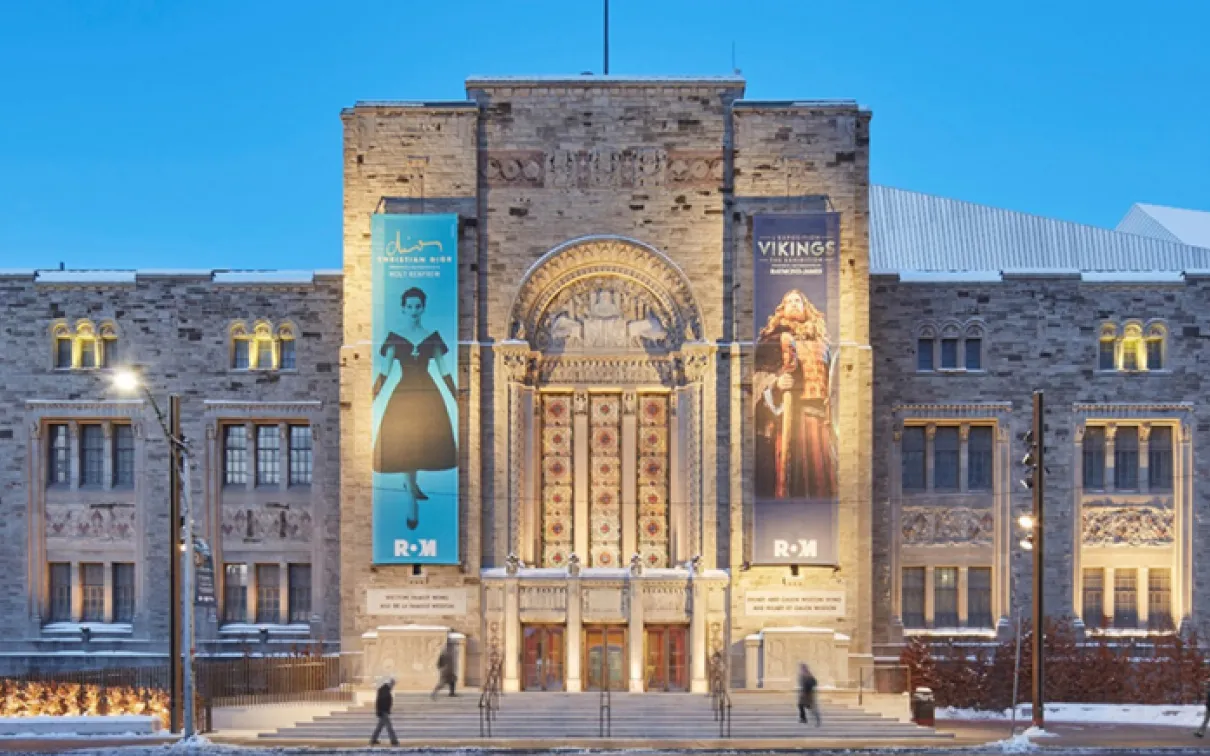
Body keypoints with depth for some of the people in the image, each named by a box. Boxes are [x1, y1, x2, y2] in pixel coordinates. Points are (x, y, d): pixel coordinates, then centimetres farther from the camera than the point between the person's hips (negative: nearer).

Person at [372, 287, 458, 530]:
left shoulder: (432, 337, 4)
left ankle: (411, 483, 27)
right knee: (403, 444, -4)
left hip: (428, 395, 1)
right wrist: (372, 395, -7)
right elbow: (385, 371, 0)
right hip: (404, 394, -1)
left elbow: (443, 370, 7)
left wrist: (457, 396, 5)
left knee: (425, 441, 3)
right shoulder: (394, 337, 1)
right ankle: (412, 500, -1)